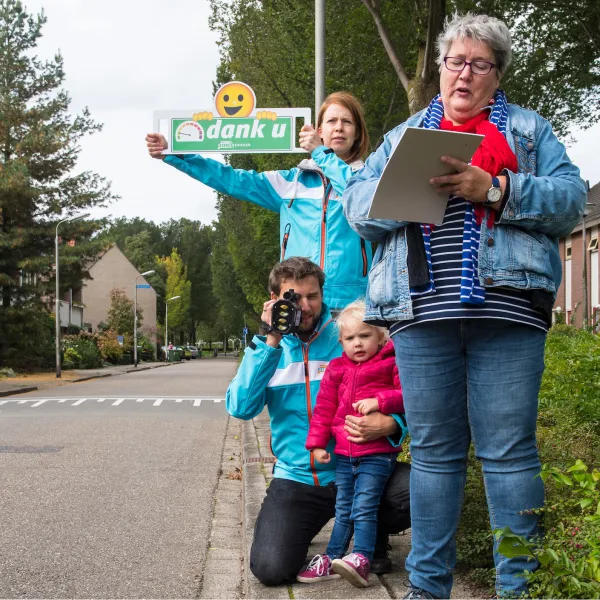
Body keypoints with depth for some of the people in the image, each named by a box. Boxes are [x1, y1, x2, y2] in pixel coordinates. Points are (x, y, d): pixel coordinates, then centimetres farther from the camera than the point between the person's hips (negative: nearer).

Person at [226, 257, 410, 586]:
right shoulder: (267, 347, 6)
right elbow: (241, 408, -9)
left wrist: (389, 424, -24)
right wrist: (272, 341, -15)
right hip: (296, 480, 1)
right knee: (270, 568, -23)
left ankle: (373, 536, 5)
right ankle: (301, 531, 15)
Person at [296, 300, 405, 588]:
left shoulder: (391, 364, -4)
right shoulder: (336, 370, 9)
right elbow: (324, 408, 12)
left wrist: (379, 401, -24)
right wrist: (317, 443, 7)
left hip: (377, 453, -5)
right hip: (344, 455, 5)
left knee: (364, 507, -13)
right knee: (343, 510, 14)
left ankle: (361, 560, -11)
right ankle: (331, 559, 19)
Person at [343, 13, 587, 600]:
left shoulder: (528, 129, 16)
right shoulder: (402, 135, 22)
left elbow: (570, 199, 2)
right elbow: (357, 205, 11)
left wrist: (495, 190, -12)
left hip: (505, 308, -2)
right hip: (423, 311, 2)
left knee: (509, 451, -2)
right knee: (432, 451, 7)